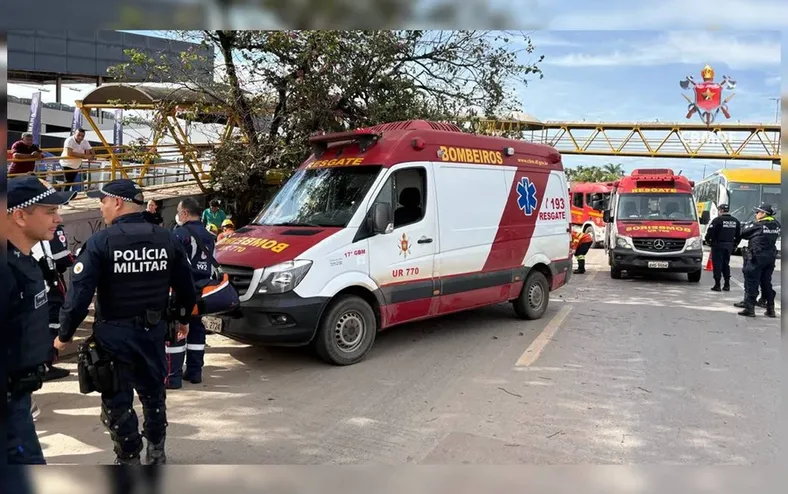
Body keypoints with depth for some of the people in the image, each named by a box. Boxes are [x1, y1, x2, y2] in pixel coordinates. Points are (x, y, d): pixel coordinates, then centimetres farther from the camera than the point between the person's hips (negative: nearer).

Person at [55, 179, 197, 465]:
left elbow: (80, 292, -16)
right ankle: (156, 453, 31)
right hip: (153, 329, 5)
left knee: (117, 398, 8)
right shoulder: (166, 239, 1)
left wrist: (65, 334, -5)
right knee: (153, 392, 19)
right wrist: (184, 319, 21)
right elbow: (185, 285, 7)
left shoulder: (101, 242, -13)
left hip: (114, 332, -4)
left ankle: (129, 461, 17)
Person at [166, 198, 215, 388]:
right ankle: (194, 372, 20)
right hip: (201, 290, 8)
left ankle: (173, 376, -3)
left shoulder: (180, 234, -12)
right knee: (196, 329, 14)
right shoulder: (208, 236, 15)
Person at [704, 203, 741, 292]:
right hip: (729, 245, 6)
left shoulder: (717, 220, -12)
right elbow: (739, 234, 14)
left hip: (718, 245, -6)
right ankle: (727, 285, 13)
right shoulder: (735, 221, 10)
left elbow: (710, 232, -14)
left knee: (717, 264, -2)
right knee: (726, 264, 15)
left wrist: (708, 240, 2)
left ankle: (717, 285, -3)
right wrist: (735, 244, 22)